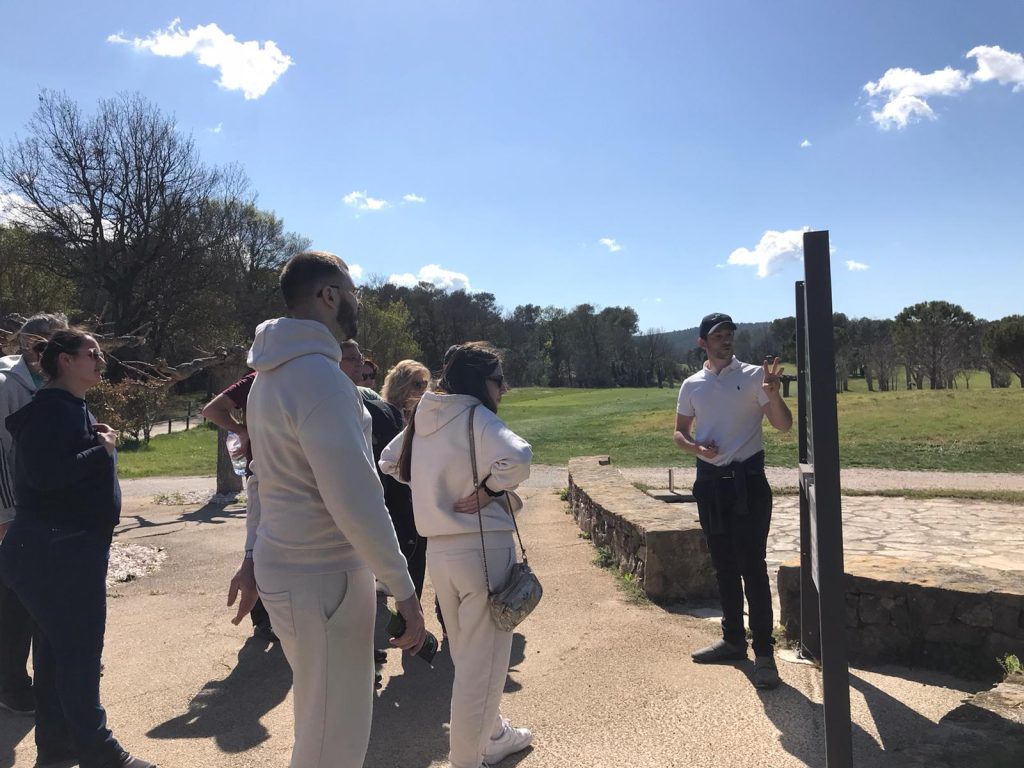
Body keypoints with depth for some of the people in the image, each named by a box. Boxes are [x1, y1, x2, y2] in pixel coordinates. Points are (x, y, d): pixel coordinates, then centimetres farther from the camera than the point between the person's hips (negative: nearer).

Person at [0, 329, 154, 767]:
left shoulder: (72, 408, 15)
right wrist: (101, 449, -19)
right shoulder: (50, 409, -17)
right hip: (56, 552, -10)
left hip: (71, 549, 11)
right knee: (79, 652, -3)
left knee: (58, 647, 17)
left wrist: (100, 444, 5)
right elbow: (45, 474, -27)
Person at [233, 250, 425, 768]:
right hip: (322, 582, -10)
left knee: (323, 722, 25)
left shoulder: (273, 372, 10)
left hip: (286, 566, 10)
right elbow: (356, 501, -25)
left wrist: (258, 559, 23)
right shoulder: (318, 374, -21)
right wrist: (404, 590, -18)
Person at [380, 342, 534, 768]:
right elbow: (518, 457, -33)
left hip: (439, 549, 8)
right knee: (482, 661, 8)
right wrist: (489, 490, -16)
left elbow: (389, 461, 20)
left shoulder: (424, 416, 7)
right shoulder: (476, 417, -15)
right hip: (482, 549, -8)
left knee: (467, 655, 24)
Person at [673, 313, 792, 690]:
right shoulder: (692, 385, 7)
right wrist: (697, 447, -8)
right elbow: (679, 432, 14)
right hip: (710, 480, 4)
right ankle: (733, 639, 28)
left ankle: (764, 652, 4)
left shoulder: (753, 375, -2)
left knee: (752, 565, -5)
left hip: (747, 478, -4)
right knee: (723, 566, 14)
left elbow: (784, 425, -7)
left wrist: (773, 394, -27)